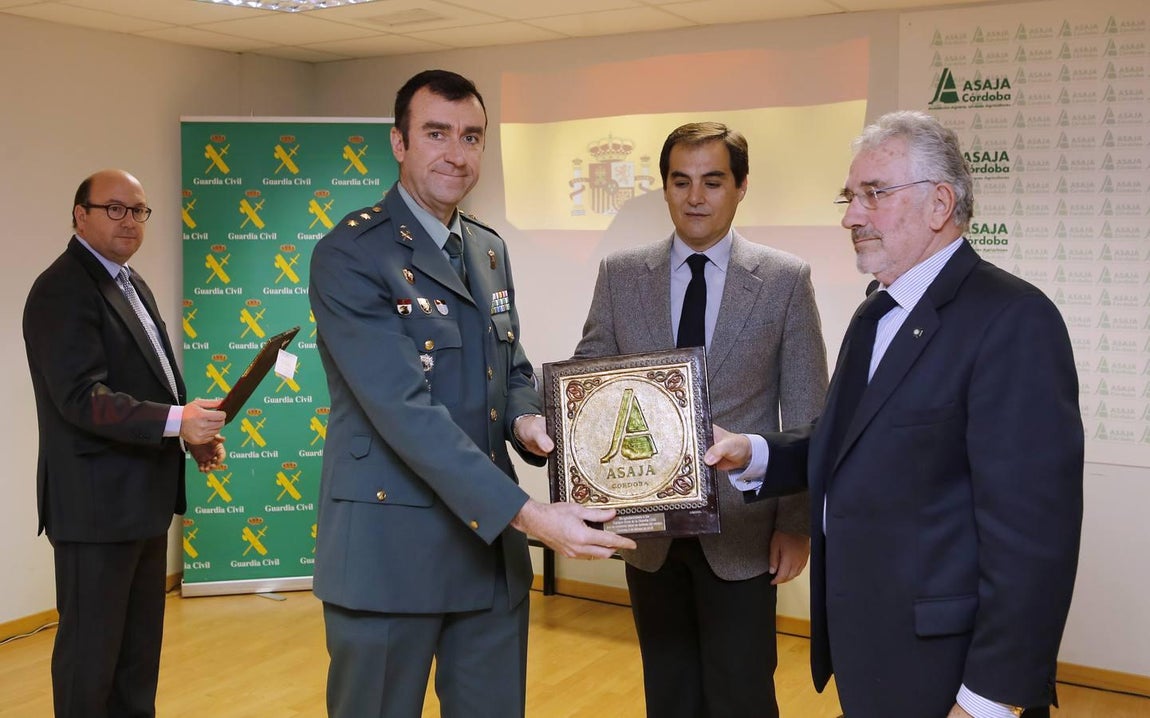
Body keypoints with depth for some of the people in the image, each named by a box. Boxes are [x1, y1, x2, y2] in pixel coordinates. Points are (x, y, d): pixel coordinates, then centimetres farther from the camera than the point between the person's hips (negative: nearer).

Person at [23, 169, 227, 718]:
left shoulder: (132, 285, 15)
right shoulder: (62, 291, -14)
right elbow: (82, 398, -23)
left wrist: (193, 432, 4)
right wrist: (175, 422, -32)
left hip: (143, 496, 9)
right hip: (97, 501, -9)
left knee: (140, 644, 18)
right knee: (91, 649, 2)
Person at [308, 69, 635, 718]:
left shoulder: (490, 249, 11)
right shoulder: (350, 255, -13)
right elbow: (405, 410, -22)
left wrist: (525, 419, -7)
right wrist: (528, 515, -27)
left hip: (492, 545, 6)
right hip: (391, 550, -6)